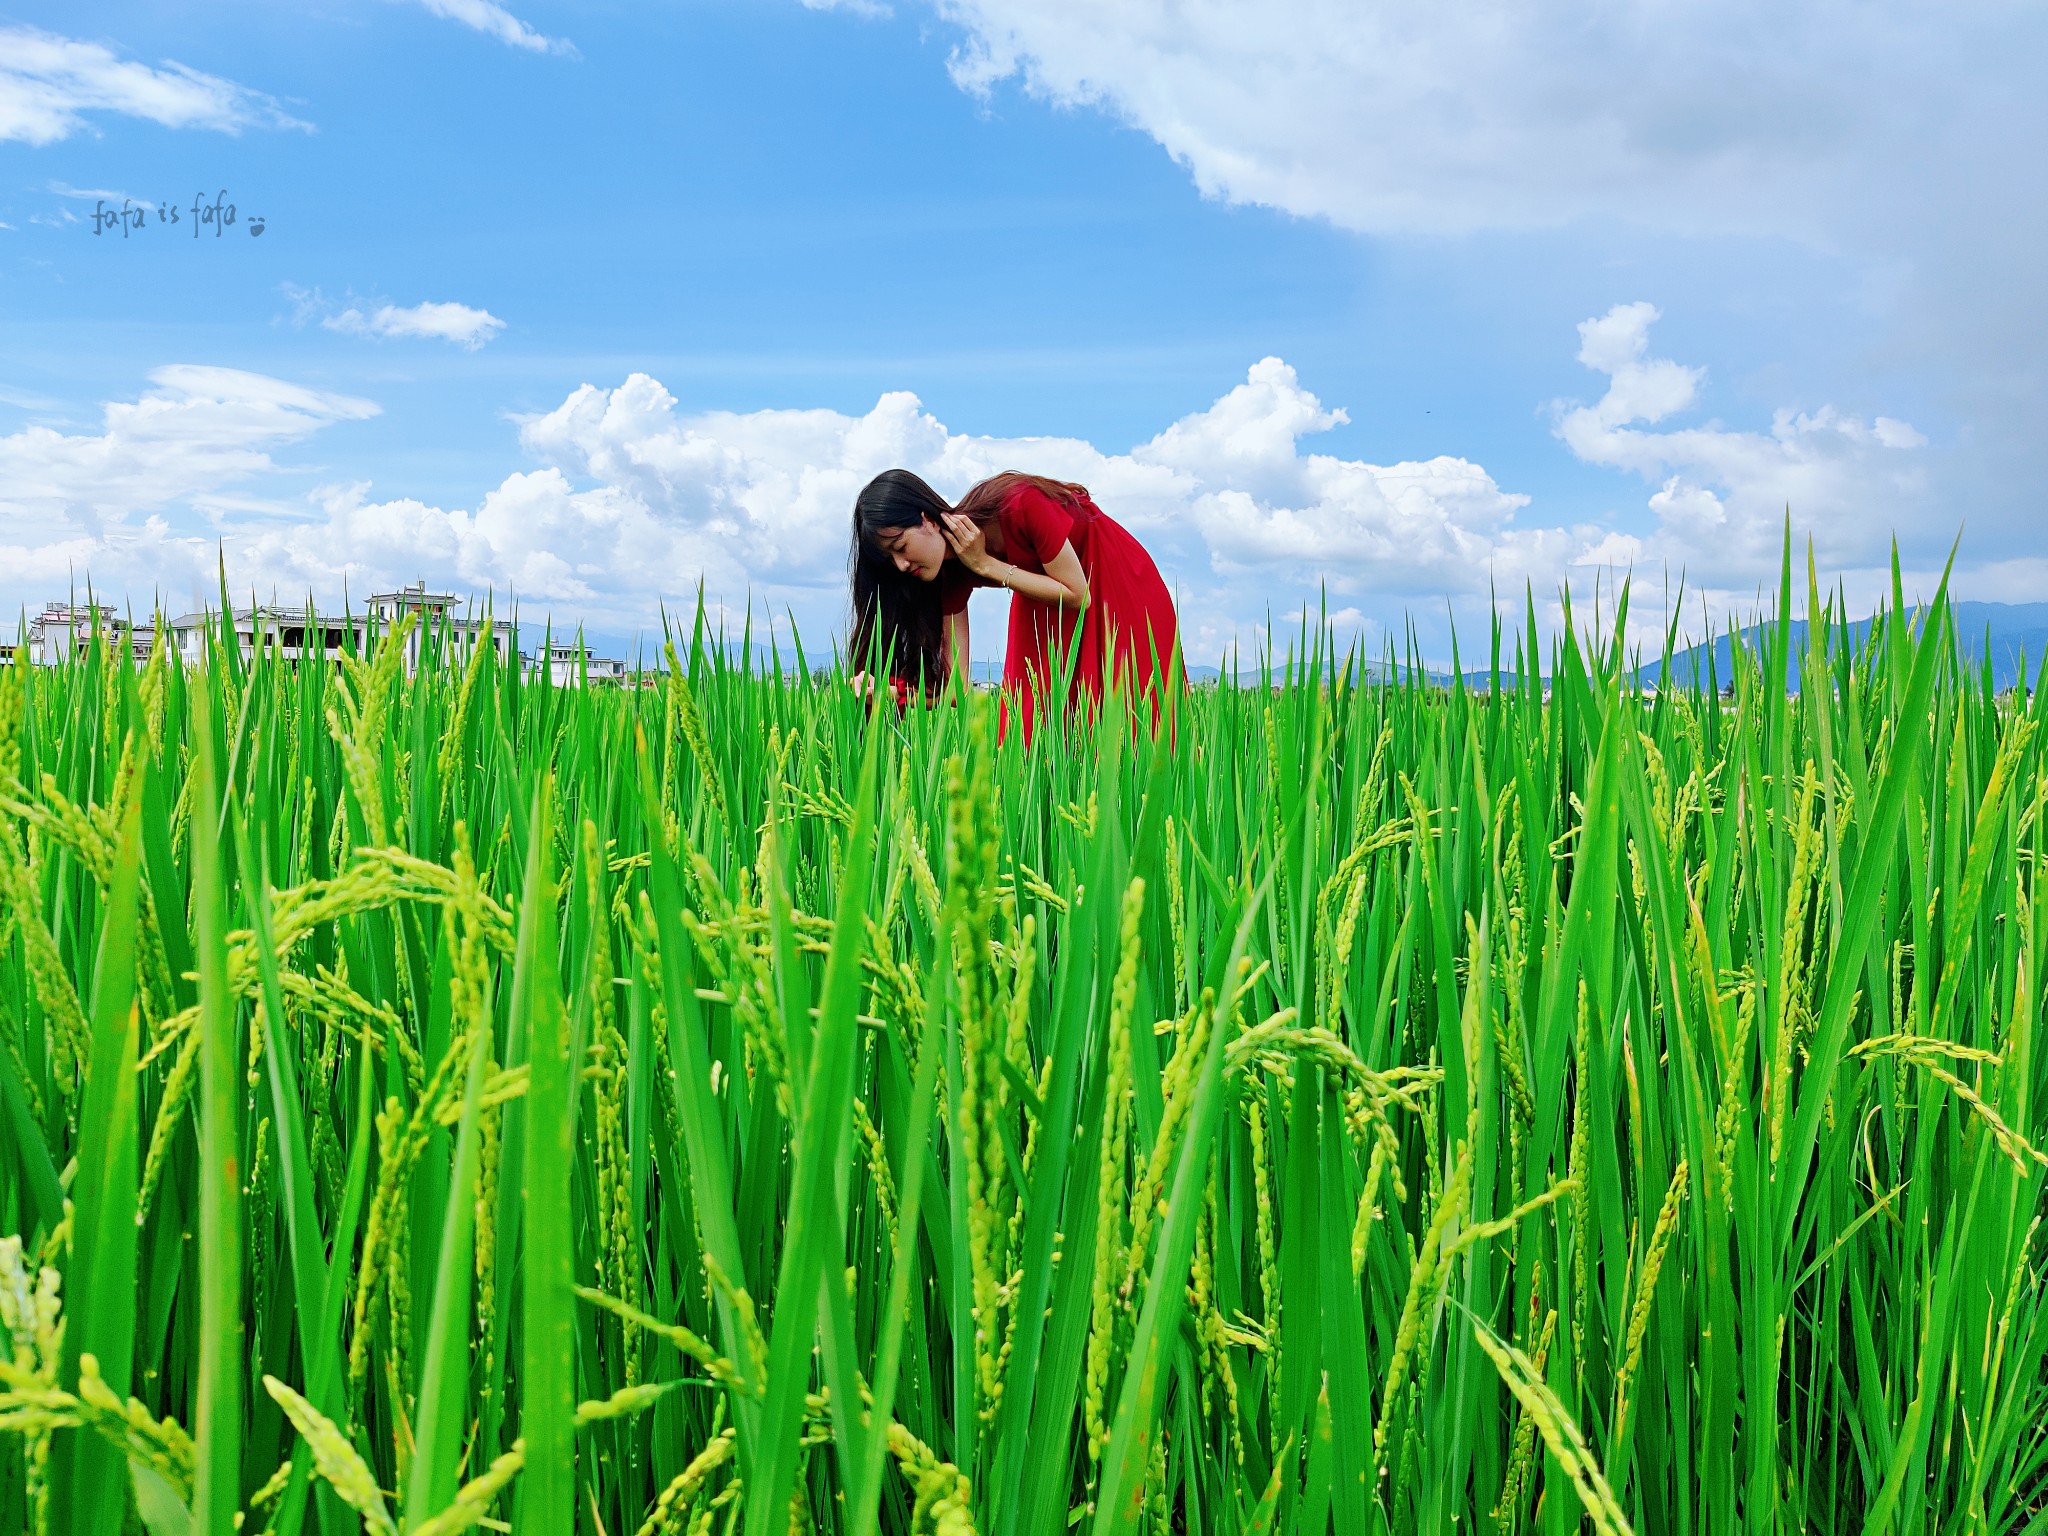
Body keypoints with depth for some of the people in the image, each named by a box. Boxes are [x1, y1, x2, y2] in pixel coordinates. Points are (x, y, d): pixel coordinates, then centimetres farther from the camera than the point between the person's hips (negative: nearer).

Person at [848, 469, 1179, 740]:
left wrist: (986, 565, -32)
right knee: (1038, 710, -2)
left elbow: (1078, 595, -28)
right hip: (1045, 608, 5)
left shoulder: (1020, 506, -37)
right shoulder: (952, 573, -20)